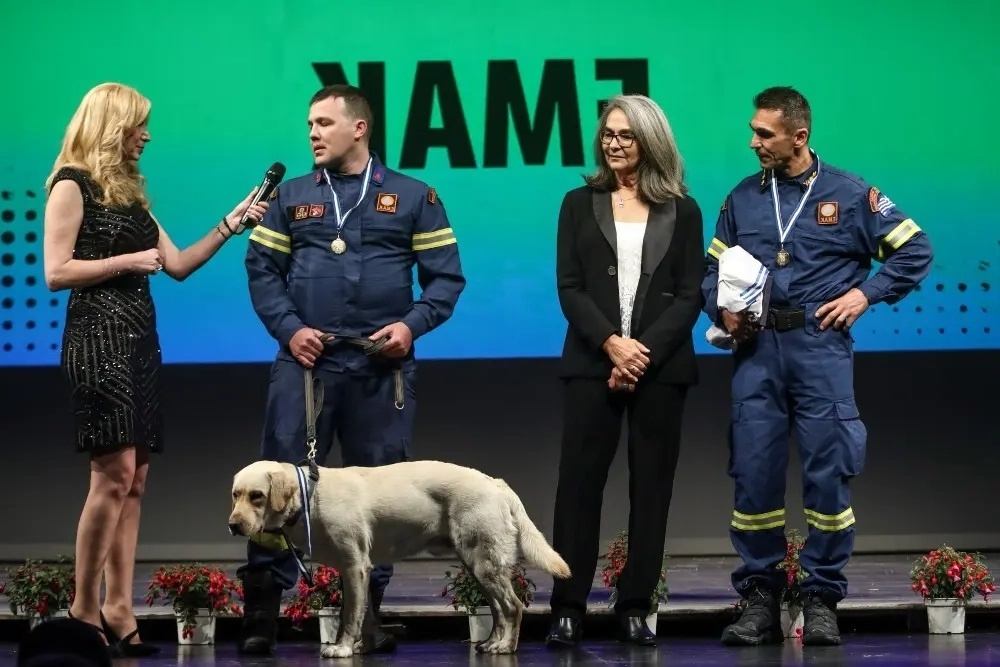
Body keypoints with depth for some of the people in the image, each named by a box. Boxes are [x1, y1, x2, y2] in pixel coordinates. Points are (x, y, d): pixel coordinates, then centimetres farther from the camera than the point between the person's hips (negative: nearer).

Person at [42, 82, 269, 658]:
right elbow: (56, 272, -12)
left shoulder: (129, 192, 19)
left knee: (134, 480, 3)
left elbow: (177, 265, 18)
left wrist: (230, 225, 12)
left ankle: (119, 612, 3)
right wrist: (126, 261, -11)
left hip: (140, 341, 8)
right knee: (114, 472, -13)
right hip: (98, 339, -8)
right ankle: (84, 612, -7)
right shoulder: (72, 185, -4)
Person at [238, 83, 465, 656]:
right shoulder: (292, 197, 11)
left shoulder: (413, 198, 6)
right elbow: (262, 269, 7)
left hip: (383, 366, 0)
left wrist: (412, 325, -11)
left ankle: (369, 611, 14)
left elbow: (446, 276, 4)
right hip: (306, 359, 0)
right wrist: (288, 329, -7)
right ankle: (262, 605, -1)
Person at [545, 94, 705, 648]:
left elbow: (689, 296, 2)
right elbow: (569, 288, 2)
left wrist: (644, 351, -12)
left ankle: (635, 610, 7)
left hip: (661, 367, 0)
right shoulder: (580, 204, 9)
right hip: (592, 363, 0)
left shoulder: (682, 212, 7)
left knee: (651, 487, 1)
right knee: (579, 481, -4)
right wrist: (612, 343, -13)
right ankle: (567, 610, -2)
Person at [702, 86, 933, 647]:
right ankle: (759, 601, 9)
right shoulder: (742, 198, 12)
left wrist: (864, 293, -3)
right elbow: (713, 269, 17)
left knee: (829, 473, -3)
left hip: (820, 347, -3)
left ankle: (823, 600, 7)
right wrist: (723, 311, -2)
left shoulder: (849, 194, 3)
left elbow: (915, 250, 6)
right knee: (753, 474, 0)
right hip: (757, 351, 3)